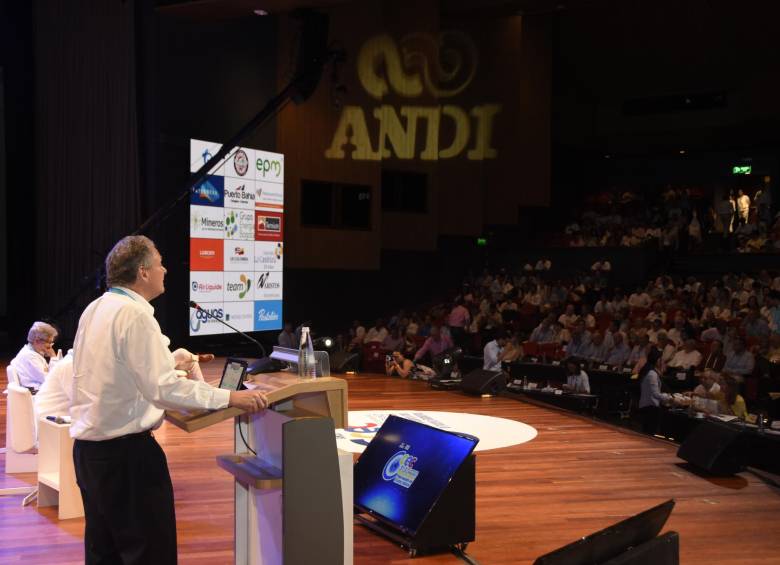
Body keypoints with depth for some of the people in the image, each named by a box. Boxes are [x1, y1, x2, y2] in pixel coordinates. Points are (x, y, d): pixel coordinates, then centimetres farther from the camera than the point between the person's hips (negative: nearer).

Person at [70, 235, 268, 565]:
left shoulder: (95, 309, 9)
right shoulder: (135, 314, -18)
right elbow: (162, 389, -26)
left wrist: (170, 359, 30)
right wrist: (230, 398, -25)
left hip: (88, 445, 10)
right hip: (125, 450, -9)